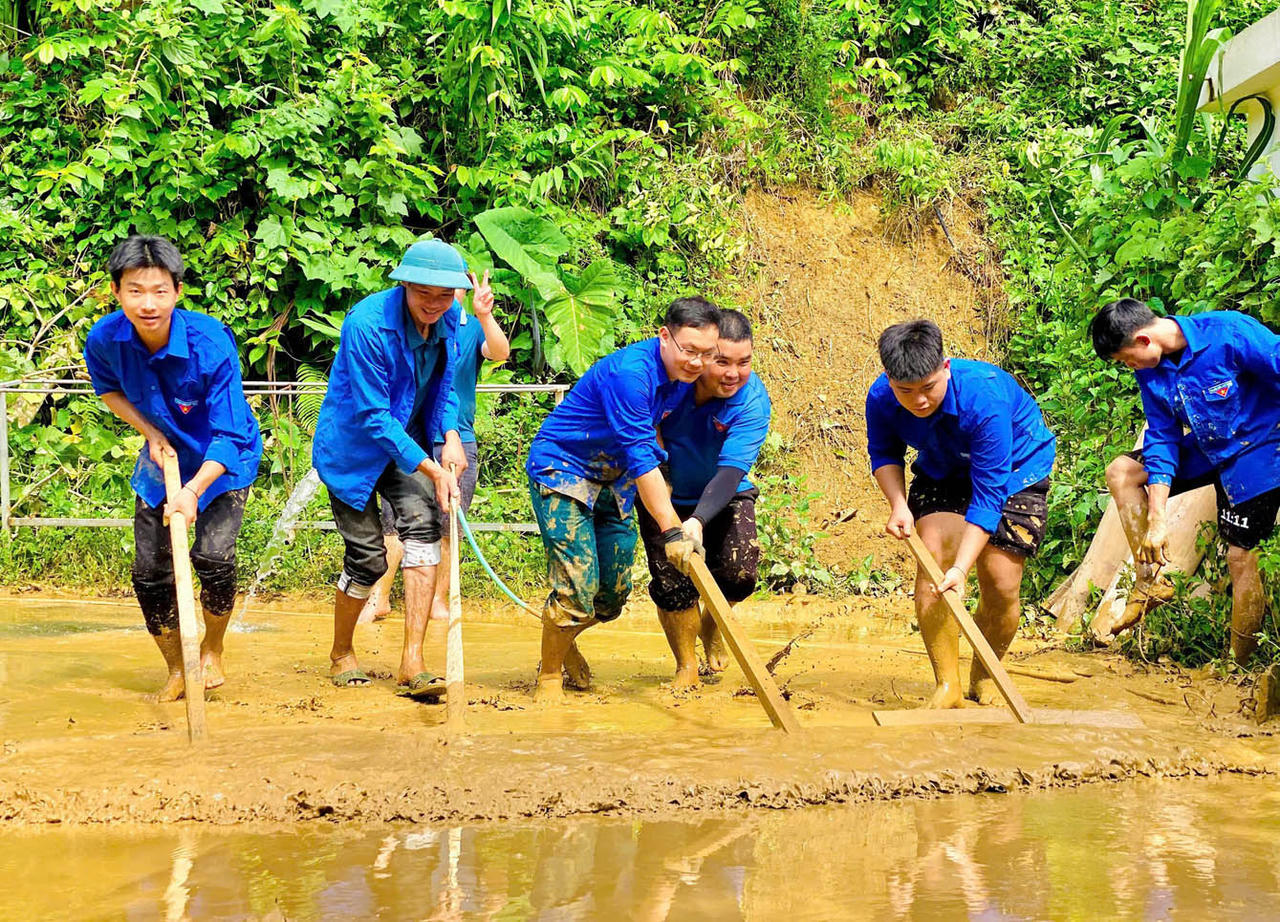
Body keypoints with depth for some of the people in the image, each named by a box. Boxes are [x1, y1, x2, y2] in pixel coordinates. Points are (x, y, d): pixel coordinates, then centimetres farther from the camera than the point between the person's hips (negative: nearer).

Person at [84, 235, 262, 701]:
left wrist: (194, 490, -41)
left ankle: (212, 650, 10)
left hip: (221, 461, -4)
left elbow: (229, 437, -29)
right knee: (149, 572, 0)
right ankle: (176, 670, 22)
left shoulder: (210, 344, -33)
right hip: (162, 456, 4)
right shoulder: (105, 340, -20)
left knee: (212, 556, -20)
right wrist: (152, 434, -9)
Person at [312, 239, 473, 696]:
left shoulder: (447, 320, -6)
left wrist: (451, 436, -9)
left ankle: (412, 662, -21)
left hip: (406, 441, 5)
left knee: (421, 523, -19)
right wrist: (433, 471, -28)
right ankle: (342, 653, 24)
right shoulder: (368, 324, -27)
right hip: (352, 447, -5)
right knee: (368, 557, -4)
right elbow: (374, 417, -26)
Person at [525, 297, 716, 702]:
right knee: (578, 587, -17)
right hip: (560, 471, -8)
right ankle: (549, 676, 4)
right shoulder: (629, 372, -30)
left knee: (614, 594, 7)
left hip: (613, 480, 8)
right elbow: (641, 458, -32)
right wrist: (671, 531, -34)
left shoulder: (684, 375, -4)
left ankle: (563, 642, 37)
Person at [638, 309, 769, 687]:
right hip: (666, 497, 0)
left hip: (724, 498, 0)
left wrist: (698, 521, -47)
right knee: (672, 583, -8)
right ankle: (687, 666, 17)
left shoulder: (752, 400, -24)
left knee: (739, 572, -17)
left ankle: (711, 625, 19)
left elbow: (731, 470, -34)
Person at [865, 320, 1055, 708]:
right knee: (931, 555, -21)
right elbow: (884, 454, -2)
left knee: (1000, 582, -13)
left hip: (1015, 469, -4)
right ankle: (947, 687, -15)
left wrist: (961, 568, -42)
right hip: (942, 470, 4)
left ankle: (984, 679, 15)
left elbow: (988, 494, -36)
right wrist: (899, 505, -22)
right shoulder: (881, 399, -25)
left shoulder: (985, 397, -39)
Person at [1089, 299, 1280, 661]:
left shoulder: (1230, 333, -29)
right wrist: (1157, 517, -14)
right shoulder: (1151, 370, -7)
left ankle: (1239, 669, 2)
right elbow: (1162, 438, -6)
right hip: (1206, 450, 7)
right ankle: (1151, 580, 1)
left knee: (1240, 555, -9)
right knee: (1121, 472, 2)